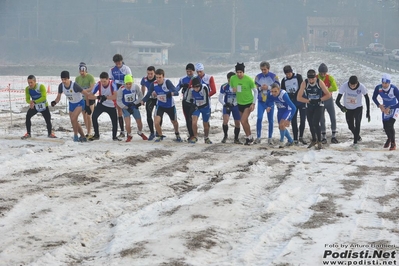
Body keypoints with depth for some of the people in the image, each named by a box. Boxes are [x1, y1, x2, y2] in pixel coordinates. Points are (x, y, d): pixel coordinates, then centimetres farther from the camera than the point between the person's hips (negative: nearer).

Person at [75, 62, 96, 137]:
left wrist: (84, 90, -34)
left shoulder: (90, 77, -12)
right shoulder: (77, 78, 2)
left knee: (88, 116, -10)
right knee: (84, 116, 8)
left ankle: (89, 133, -5)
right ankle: (88, 131, 17)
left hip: (90, 98, -5)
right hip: (82, 99, 5)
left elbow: (92, 88, -21)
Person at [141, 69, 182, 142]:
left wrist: (172, 93, -59)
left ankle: (177, 134, 50)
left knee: (174, 122, 18)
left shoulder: (167, 82, -27)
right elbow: (148, 94, -11)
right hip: (160, 106, 1)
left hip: (170, 106, -1)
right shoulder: (153, 84, -17)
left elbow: (176, 92, -35)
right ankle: (160, 136, 15)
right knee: (156, 122, -15)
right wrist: (143, 100, -30)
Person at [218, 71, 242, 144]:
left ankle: (236, 139, 24)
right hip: (227, 106, -1)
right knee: (225, 121, -21)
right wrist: (224, 104, -19)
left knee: (237, 123, 4)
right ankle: (225, 135, 5)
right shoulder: (224, 87, -12)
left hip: (236, 106, 1)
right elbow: (220, 98, -5)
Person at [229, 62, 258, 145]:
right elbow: (232, 89, 9)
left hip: (248, 103, -5)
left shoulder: (249, 80, -19)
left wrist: (253, 103, -12)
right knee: (245, 122, 14)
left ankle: (249, 137, 3)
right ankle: (249, 137, 30)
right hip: (240, 103, 5)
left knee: (243, 121, -15)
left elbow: (255, 91, -8)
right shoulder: (233, 79, -7)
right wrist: (233, 90, -16)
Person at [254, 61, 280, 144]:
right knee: (259, 118, -10)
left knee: (270, 120, 5)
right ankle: (258, 137, -1)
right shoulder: (258, 77, 2)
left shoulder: (274, 76, -3)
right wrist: (260, 88, -16)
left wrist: (268, 87, -19)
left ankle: (270, 138, 14)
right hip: (261, 101, 1)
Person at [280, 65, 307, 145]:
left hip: (300, 101, -3)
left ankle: (301, 137, 6)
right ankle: (295, 139, 6)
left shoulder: (298, 77, -4)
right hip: (291, 103, 3)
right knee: (293, 121, 2)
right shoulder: (284, 80, 6)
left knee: (303, 119, -5)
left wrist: (294, 96, -17)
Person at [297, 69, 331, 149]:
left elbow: (328, 95, -10)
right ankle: (314, 140, 34)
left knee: (316, 123, -17)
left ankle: (319, 142, -3)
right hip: (309, 106, 3)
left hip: (318, 106, -3)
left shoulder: (320, 82, -17)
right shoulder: (304, 83, -14)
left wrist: (319, 100, -18)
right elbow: (298, 98, -14)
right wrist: (309, 101, -22)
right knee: (311, 124, 11)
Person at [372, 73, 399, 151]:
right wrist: (379, 105, -18)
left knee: (390, 125, -18)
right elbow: (374, 98, -3)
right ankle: (389, 138, 40)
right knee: (385, 126, 6)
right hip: (385, 107, 4)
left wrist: (390, 108, -28)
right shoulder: (378, 88, -23)